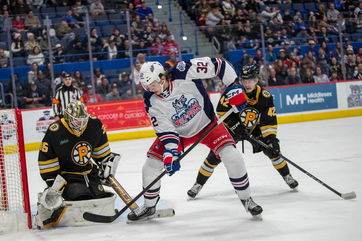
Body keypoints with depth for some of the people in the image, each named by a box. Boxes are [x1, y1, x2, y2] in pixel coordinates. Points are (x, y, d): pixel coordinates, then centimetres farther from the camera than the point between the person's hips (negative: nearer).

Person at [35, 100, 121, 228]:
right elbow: (46, 160, -14)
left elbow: (101, 148, 13)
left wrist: (107, 161, 11)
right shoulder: (54, 132, -21)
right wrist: (52, 182, -16)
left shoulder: (95, 124, -7)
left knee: (100, 195, 0)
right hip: (66, 173, -6)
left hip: (89, 171, 6)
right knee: (80, 195, -28)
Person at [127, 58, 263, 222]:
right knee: (152, 163, -6)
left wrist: (234, 87, -23)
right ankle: (149, 206, 16)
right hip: (178, 133, 3)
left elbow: (216, 65, -24)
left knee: (232, 157, -19)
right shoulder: (151, 101, -20)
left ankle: (246, 199, 1)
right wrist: (171, 153, -30)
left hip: (206, 123, -2)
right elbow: (165, 130, -17)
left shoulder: (184, 72, -30)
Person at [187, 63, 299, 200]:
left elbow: (269, 120, -15)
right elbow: (222, 111, -21)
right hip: (232, 127, -2)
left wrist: (271, 137, -28)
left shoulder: (264, 96, -17)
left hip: (255, 127, 2)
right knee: (216, 154, -13)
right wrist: (236, 126, -27)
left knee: (272, 148, -9)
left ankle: (286, 176, 14)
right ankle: (199, 183, 0)